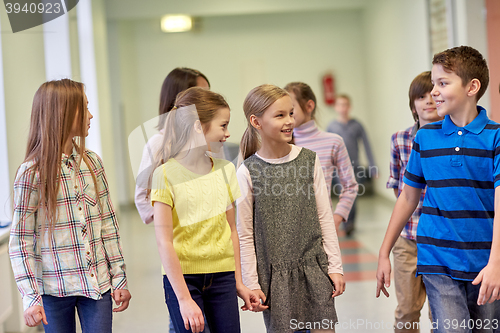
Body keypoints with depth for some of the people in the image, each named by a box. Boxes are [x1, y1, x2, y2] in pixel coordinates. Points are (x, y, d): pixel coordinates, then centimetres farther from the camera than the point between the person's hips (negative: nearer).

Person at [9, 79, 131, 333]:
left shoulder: (92, 162, 4)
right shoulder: (31, 173, -9)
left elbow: (108, 224, 8)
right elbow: (20, 241, -7)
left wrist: (119, 277, 7)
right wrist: (30, 298, -12)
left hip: (98, 283, 4)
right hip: (55, 289, -3)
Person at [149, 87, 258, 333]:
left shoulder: (225, 170, 7)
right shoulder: (167, 174, -9)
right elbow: (164, 242, -12)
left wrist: (238, 283, 13)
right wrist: (184, 299, -16)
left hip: (222, 276, 4)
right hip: (182, 276, -4)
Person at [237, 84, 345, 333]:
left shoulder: (309, 160, 1)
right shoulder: (248, 172, -6)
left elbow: (325, 218, 5)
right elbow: (244, 235, -2)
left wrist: (335, 266, 4)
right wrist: (252, 284, -3)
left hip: (315, 268, 2)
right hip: (275, 275, -2)